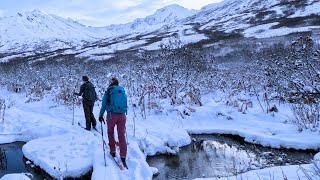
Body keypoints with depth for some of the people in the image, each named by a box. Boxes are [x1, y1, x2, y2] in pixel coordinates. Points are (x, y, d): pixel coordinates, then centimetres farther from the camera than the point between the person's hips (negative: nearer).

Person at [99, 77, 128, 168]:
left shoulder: (108, 92, -1)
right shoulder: (123, 92, 9)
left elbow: (104, 105, 2)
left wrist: (101, 115, 12)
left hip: (111, 115, -2)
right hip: (122, 115, 2)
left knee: (110, 132, 21)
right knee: (122, 135, 4)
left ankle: (113, 151, 24)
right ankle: (123, 156, 1)